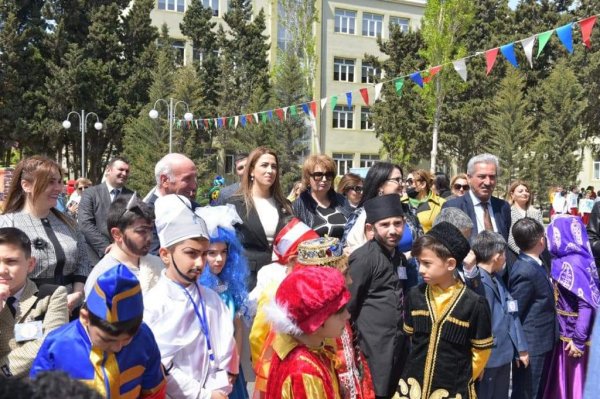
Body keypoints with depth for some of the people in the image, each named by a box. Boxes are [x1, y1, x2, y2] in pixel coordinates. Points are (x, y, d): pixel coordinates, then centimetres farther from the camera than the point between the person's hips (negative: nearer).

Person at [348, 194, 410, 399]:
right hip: (373, 349, -7)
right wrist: (354, 344, -6)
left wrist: (405, 335, 14)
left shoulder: (400, 257, 11)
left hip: (399, 345, 7)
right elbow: (348, 304, -12)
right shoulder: (364, 257, -13)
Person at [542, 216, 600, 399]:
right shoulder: (562, 261, 2)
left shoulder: (572, 264, -23)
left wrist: (578, 339, -21)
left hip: (575, 335, -8)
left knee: (575, 379, 8)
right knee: (564, 378, 19)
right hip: (565, 332, 8)